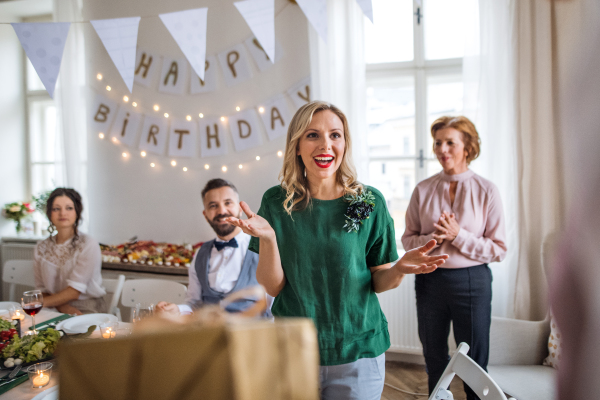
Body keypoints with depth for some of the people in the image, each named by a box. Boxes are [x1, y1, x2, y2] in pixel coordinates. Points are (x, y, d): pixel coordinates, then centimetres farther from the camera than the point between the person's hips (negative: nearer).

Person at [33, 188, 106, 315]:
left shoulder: (88, 245, -8)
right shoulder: (41, 248, 8)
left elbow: (74, 291, -11)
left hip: (87, 311, -4)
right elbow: (42, 289, 7)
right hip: (57, 311, 4)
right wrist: (62, 307, -11)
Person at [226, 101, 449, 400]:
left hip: (357, 352, 0)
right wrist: (267, 238, -23)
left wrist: (400, 269, -21)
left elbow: (378, 282, 0)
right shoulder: (277, 202, -6)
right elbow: (272, 287, -6)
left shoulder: (369, 202, -6)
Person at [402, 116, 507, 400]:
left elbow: (498, 249, -6)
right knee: (434, 357, 17)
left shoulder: (487, 191, -5)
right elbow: (408, 239, 3)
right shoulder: (423, 190, 1)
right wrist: (433, 239, -16)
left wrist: (458, 235, -17)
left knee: (474, 363, 9)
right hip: (430, 279, 2)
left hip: (472, 280, -2)